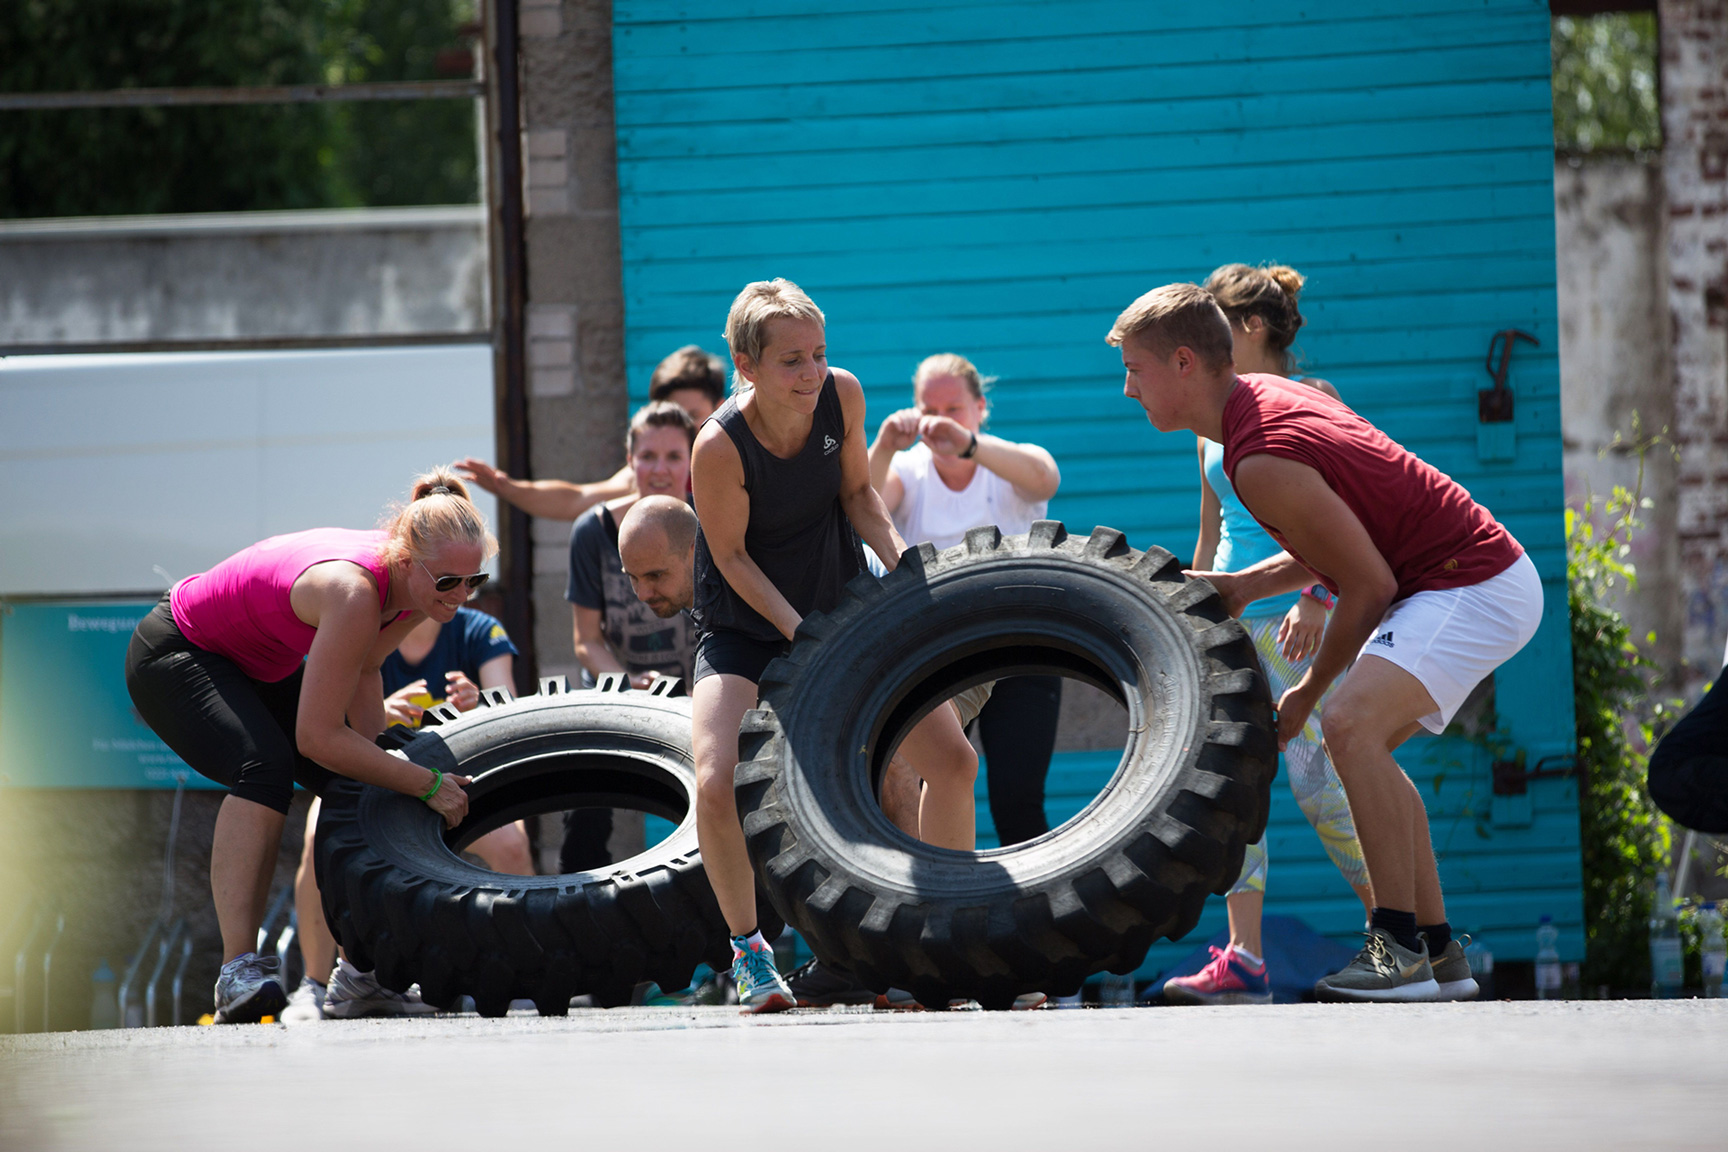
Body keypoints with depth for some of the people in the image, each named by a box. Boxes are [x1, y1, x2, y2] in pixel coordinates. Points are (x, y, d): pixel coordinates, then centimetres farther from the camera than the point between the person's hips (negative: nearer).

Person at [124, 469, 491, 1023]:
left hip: (262, 662, 9)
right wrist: (427, 784, -27)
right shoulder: (355, 592, -38)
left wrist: (382, 764, -1)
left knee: (354, 784, 2)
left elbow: (364, 668, 7)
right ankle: (239, 969, -34)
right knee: (264, 767, -32)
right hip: (174, 656, -9)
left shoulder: (416, 585, -13)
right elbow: (318, 737, -34)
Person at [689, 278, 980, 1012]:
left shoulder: (842, 395, -14)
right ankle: (748, 949, -4)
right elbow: (732, 558, -17)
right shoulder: (720, 446, -27)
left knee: (954, 761, 0)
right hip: (744, 629, -4)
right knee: (717, 786, -25)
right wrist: (802, 636, -24)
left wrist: (896, 557, -15)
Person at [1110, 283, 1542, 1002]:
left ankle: (1400, 949, -25)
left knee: (1351, 726, -26)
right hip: (1491, 572, 11)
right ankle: (1438, 952, 20)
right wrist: (1245, 585, 7)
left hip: (1472, 587, -11)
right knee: (1365, 744, 19)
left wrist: (1307, 693, -6)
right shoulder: (1270, 399, 10)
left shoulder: (1263, 460, -22)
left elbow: (1371, 584, -18)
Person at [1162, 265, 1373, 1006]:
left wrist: (1316, 596, -23)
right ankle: (1243, 961, -2)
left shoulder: (1310, 403, -3)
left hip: (1298, 616, -7)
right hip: (1234, 618, 7)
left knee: (1317, 783, -12)